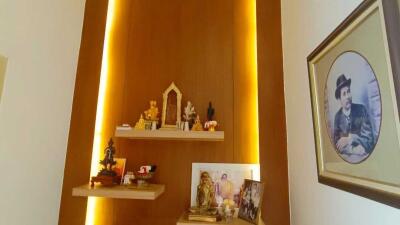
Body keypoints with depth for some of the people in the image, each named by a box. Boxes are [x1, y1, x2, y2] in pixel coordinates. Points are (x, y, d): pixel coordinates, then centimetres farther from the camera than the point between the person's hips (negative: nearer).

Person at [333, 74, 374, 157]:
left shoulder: (361, 109, -3)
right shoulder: (338, 116, -2)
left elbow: (369, 137, -5)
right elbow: (337, 144, -5)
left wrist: (349, 138, -13)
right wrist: (354, 150, -18)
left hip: (365, 154, 0)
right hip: (347, 157, 0)